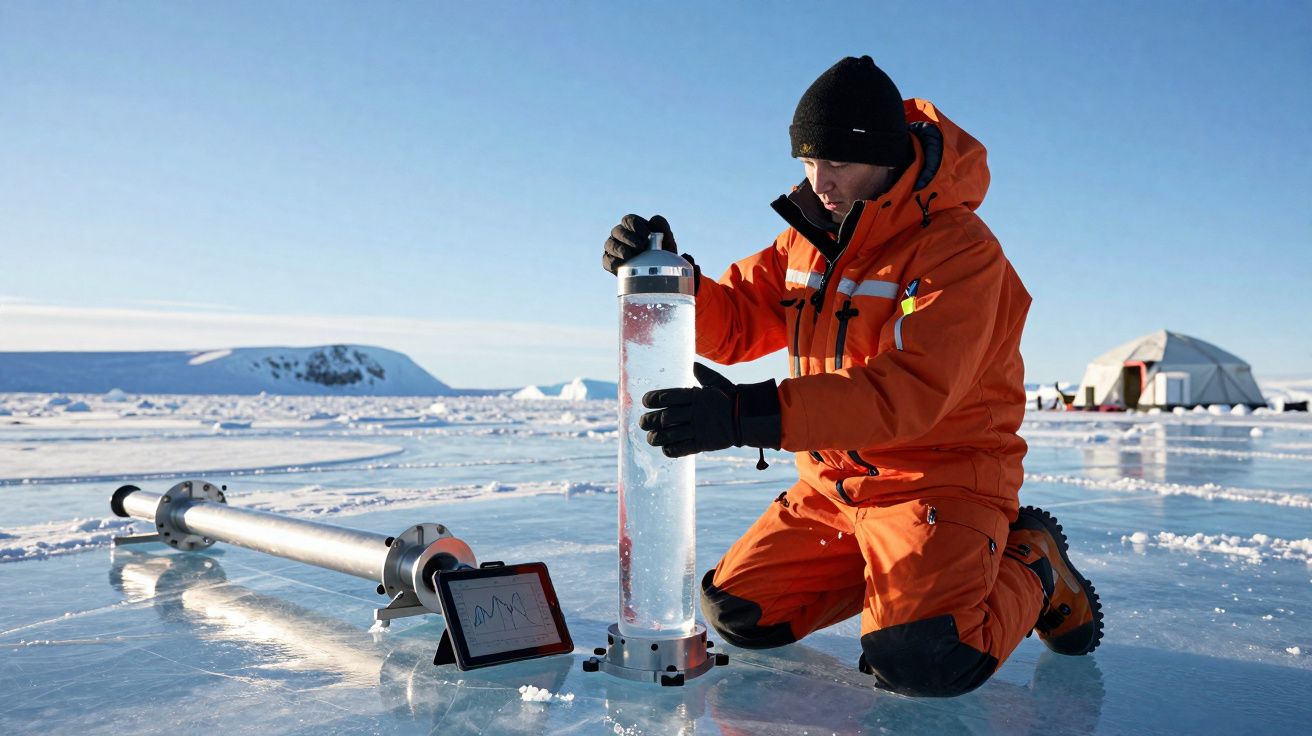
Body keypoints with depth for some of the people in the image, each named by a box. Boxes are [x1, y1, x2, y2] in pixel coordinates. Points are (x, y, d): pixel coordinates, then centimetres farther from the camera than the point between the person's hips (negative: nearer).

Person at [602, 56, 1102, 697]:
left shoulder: (961, 250, -19)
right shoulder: (810, 236, 5)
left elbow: (909, 392, -31)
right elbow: (734, 323, 6)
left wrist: (750, 414, -40)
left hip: (940, 476, -7)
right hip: (833, 483, 7)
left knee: (918, 661, -26)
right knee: (737, 612, 5)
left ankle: (1031, 569, 6)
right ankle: (889, 568, 23)